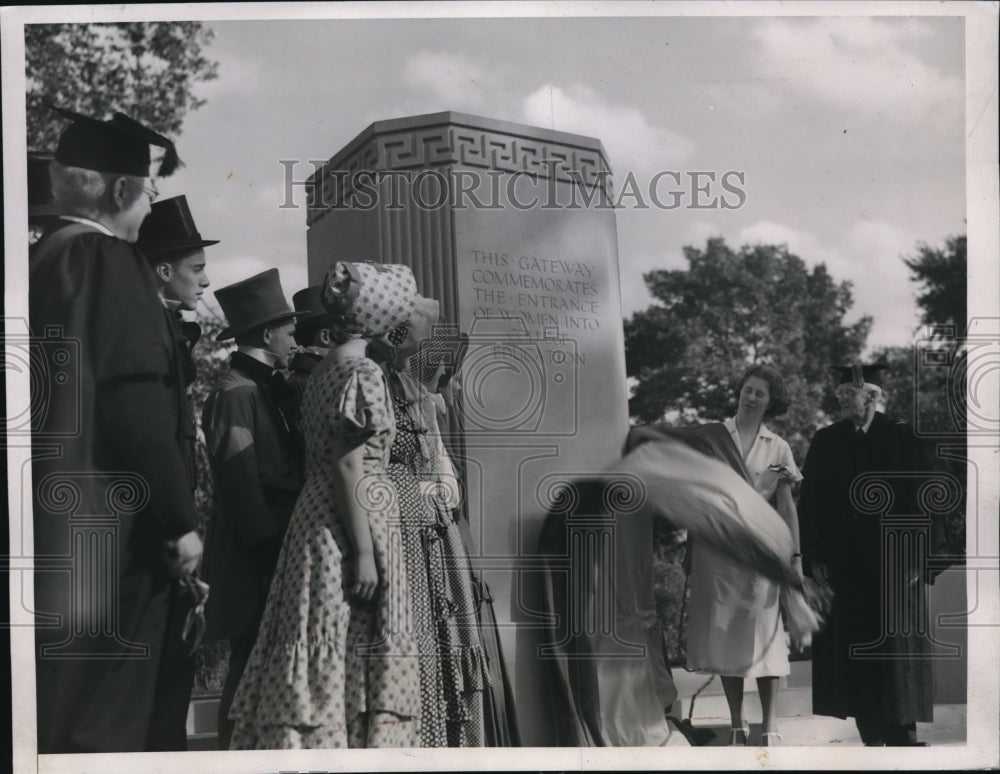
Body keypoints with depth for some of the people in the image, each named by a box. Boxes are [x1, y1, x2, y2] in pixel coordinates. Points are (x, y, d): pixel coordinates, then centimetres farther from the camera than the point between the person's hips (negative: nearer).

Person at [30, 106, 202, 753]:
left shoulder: (41, 260, 12)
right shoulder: (110, 262, -13)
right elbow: (137, 404, -20)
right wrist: (182, 519, -14)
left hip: (56, 522, 9)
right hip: (107, 528, -8)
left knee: (58, 707, 14)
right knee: (102, 717, -1)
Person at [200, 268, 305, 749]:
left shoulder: (265, 387, 15)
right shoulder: (236, 393, -13)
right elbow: (241, 484, -18)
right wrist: (271, 549, -18)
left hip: (275, 545, 9)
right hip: (254, 560, -9)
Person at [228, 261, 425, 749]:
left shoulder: (324, 371, 14)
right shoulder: (362, 373, -12)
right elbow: (350, 468, -17)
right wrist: (365, 553, -19)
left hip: (318, 522, 8)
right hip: (349, 529, -8)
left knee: (324, 668, 8)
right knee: (350, 666, -6)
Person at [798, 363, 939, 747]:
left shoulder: (903, 439, 0)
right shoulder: (824, 442, 6)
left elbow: (923, 500, -2)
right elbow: (810, 503, 5)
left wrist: (918, 559, -8)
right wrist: (814, 556, -2)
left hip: (894, 566, -2)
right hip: (843, 566, 2)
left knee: (896, 656, 0)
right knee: (852, 654, 3)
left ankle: (902, 738, 7)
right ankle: (872, 738, 11)